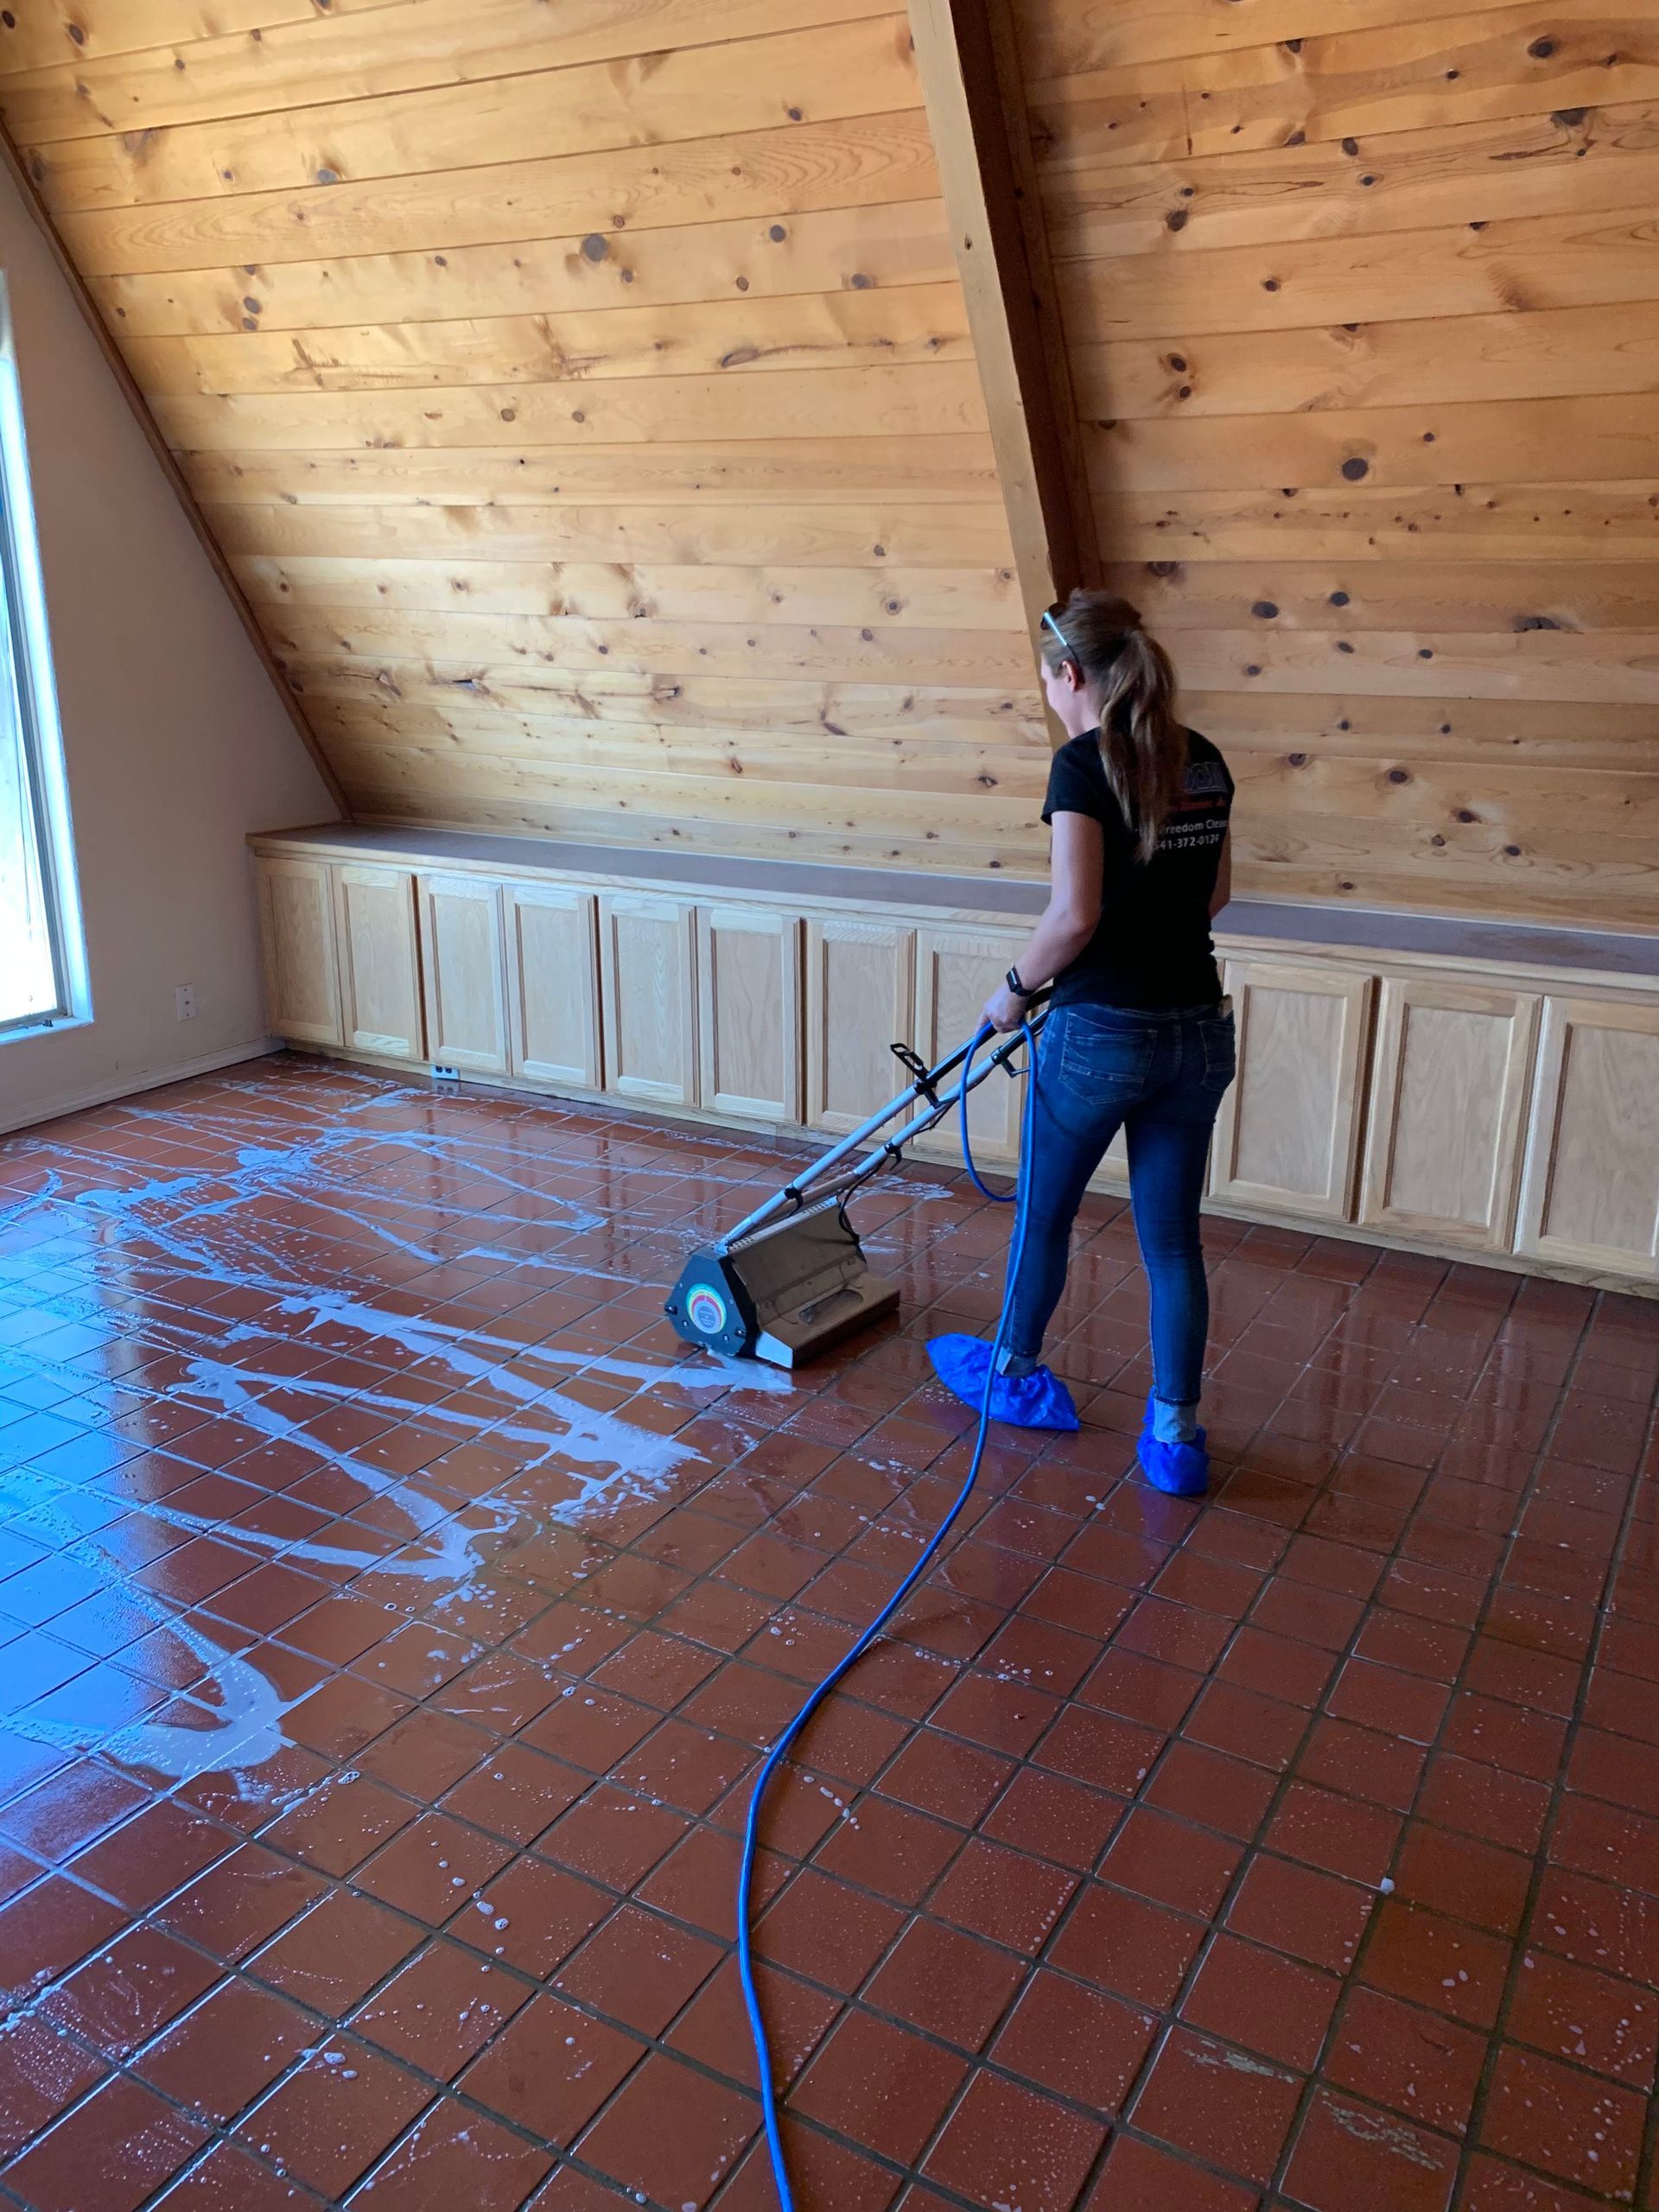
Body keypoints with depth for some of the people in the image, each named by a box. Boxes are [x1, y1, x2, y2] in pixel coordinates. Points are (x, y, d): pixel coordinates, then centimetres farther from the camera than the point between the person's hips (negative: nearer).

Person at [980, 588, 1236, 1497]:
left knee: (1045, 1209, 17)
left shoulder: (1084, 763, -14)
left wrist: (1015, 987, -5)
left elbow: (1075, 915, -21)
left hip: (1101, 1033, -6)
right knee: (1172, 1235, 12)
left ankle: (1015, 1368, 37)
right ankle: (1177, 1432, 16)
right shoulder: (1203, 761, 7)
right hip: (1196, 1029, 6)